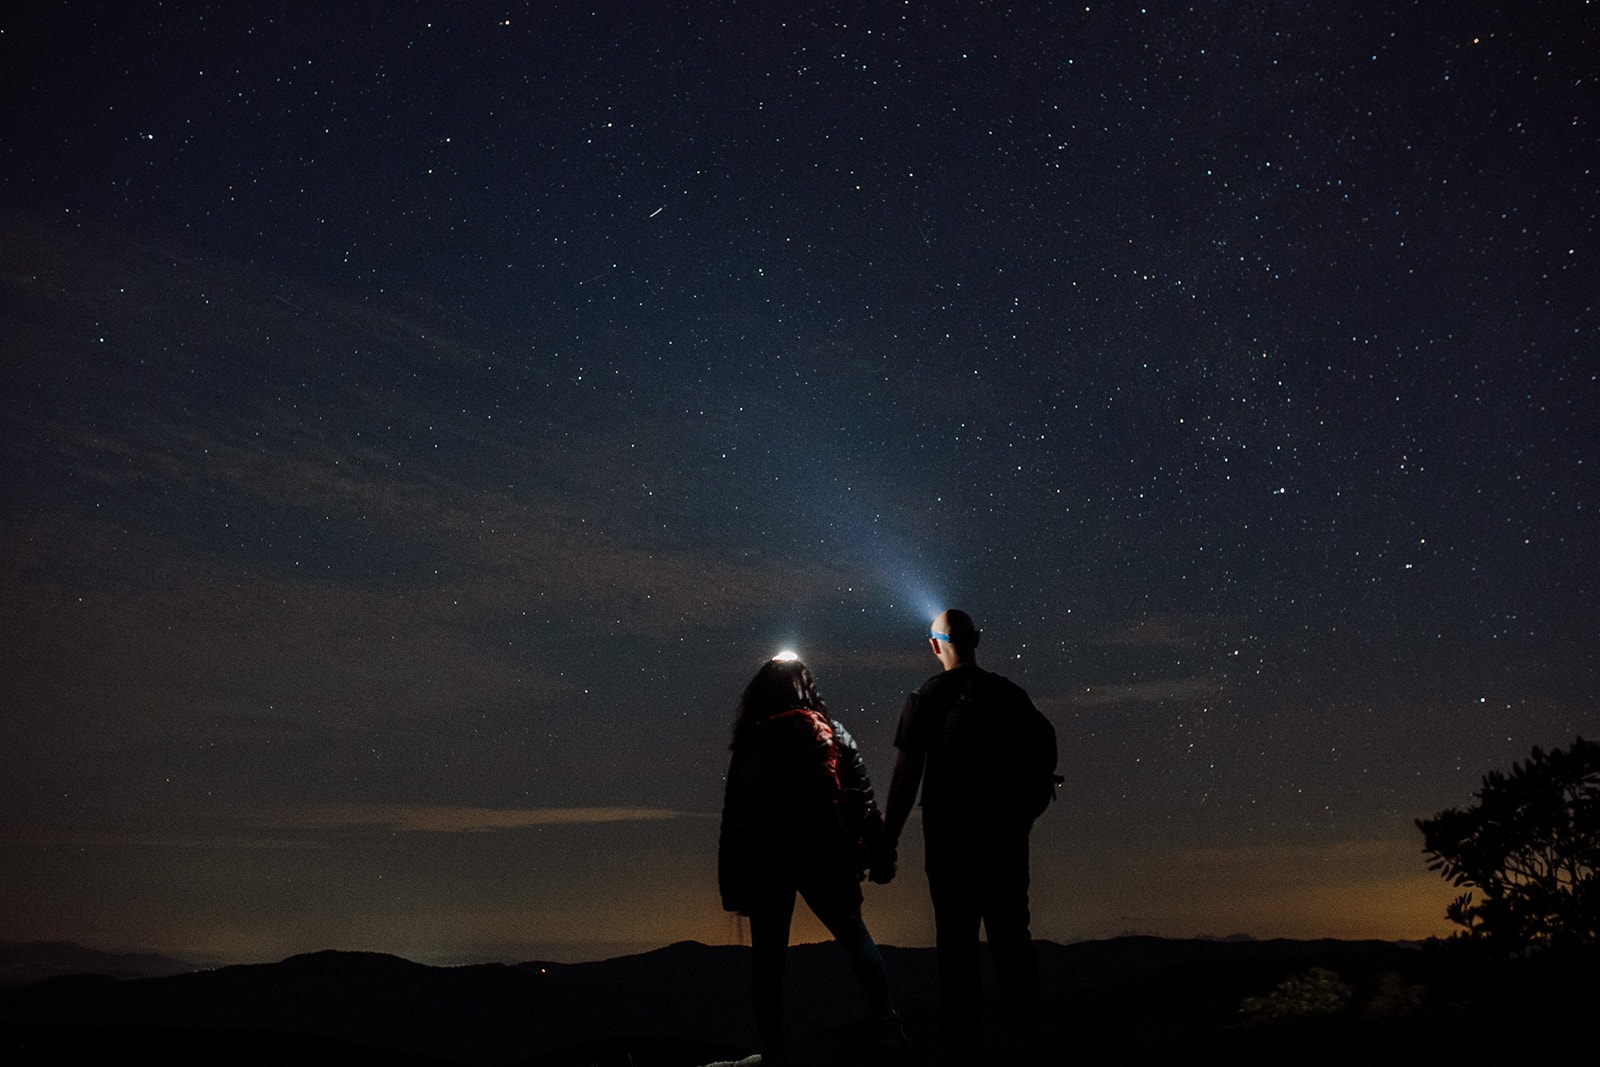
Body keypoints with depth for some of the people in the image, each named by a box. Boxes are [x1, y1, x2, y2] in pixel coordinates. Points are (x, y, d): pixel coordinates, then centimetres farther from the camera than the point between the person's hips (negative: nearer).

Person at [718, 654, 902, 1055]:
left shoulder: (748, 747, 1)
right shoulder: (833, 736, 2)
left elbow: (733, 818, 0)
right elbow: (862, 799, -2)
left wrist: (730, 883, 5)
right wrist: (878, 852, 4)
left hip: (765, 863, -1)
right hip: (824, 857, 1)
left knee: (767, 956, 9)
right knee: (854, 937, 17)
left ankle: (772, 1046, 9)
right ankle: (888, 1021, 10)